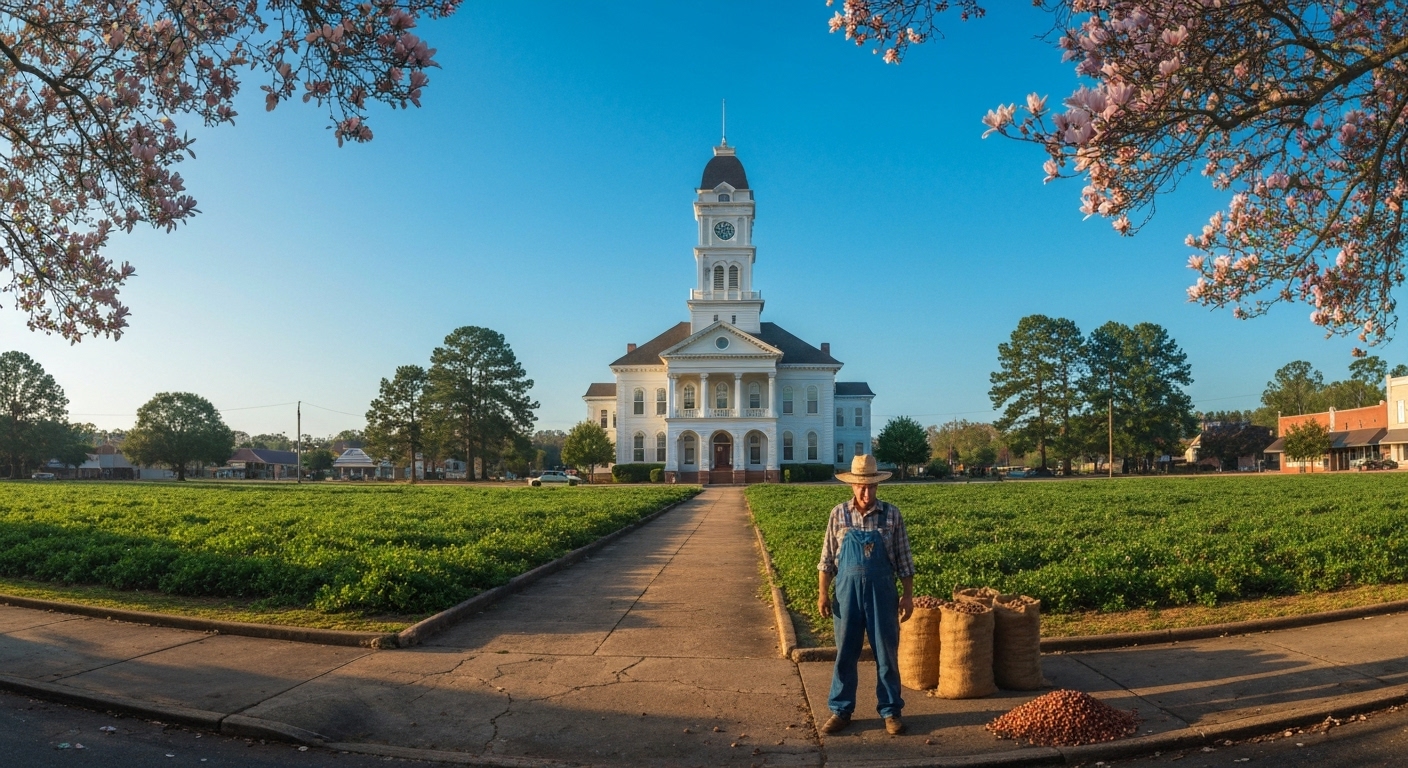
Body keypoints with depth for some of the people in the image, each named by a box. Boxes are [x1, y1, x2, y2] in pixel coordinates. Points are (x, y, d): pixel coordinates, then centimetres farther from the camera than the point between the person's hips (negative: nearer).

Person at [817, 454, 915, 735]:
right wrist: (823, 593, -2)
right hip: (847, 590, 1)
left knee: (887, 653, 8)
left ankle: (891, 711, 23)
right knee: (845, 653, 9)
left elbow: (904, 560, 2)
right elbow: (827, 558, 3)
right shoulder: (839, 514, -2)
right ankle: (841, 710, 21)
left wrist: (908, 595, -1)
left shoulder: (891, 514, -3)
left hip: (881, 591, 0)